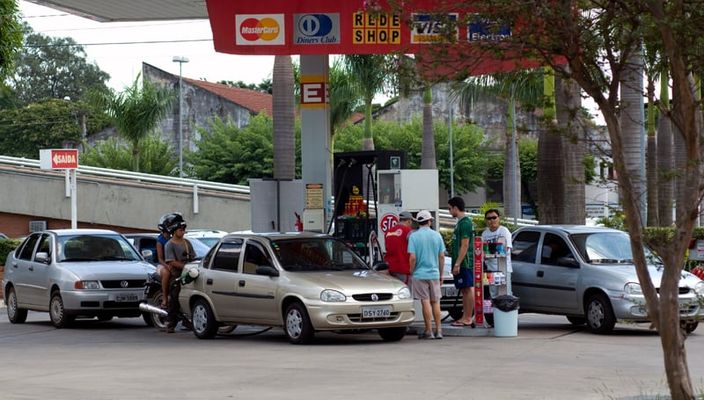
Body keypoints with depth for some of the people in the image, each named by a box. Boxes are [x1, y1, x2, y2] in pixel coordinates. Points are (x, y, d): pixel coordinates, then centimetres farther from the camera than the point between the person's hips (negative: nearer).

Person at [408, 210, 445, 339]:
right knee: (435, 302, 10)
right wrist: (441, 274, 14)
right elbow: (442, 257, 4)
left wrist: (411, 272, 0)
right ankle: (438, 330, 10)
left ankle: (429, 331, 1)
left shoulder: (414, 236, -8)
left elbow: (412, 257, -13)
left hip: (420, 274, -3)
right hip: (434, 274, 3)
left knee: (425, 302, 0)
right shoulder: (437, 235, 2)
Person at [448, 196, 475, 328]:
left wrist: (457, 264, -21)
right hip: (462, 264, 10)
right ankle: (464, 318, 14)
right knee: (464, 290, 11)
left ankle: (468, 318, -8)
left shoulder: (465, 223, -14)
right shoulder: (460, 222, 18)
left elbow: (464, 246, -19)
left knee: (468, 289, -8)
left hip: (464, 263, -10)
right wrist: (456, 264, 22)